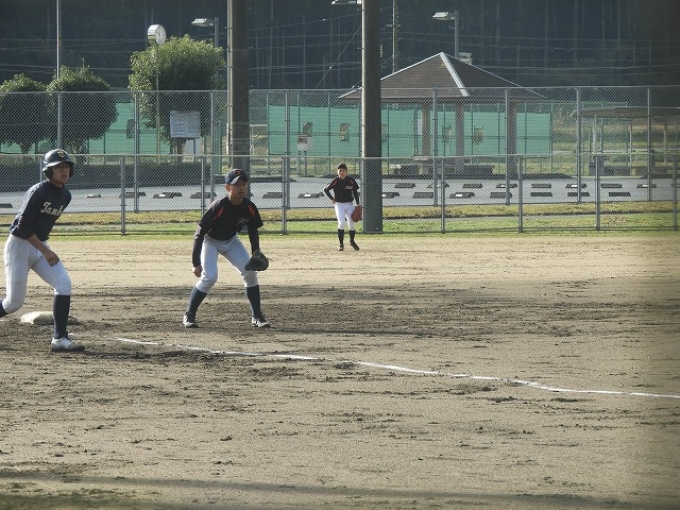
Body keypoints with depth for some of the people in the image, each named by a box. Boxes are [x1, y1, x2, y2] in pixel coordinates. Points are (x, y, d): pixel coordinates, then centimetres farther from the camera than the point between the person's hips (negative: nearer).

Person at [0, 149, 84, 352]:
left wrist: (45, 248, 15)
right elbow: (23, 226, -22)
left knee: (64, 283, -13)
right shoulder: (38, 192, -20)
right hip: (19, 245, -7)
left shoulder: (65, 195, 4)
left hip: (40, 246, 7)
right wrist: (45, 251, -22)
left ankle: (59, 339, -11)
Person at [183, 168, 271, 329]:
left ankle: (257, 316, 4)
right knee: (209, 277, -22)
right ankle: (189, 316, -7)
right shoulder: (218, 207, -33)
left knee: (250, 272, -8)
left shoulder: (250, 208, -18)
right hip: (210, 241, -5)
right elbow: (199, 234, -28)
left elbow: (253, 231, 2)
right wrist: (196, 263, -29)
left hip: (231, 241, 5)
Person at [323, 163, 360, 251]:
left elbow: (355, 192, 6)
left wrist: (358, 204, 1)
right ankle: (341, 244, -8)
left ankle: (352, 241, 29)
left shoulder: (351, 180, -3)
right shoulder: (336, 181, -9)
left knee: (352, 224, 1)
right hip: (339, 205, -2)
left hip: (349, 205, 2)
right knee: (341, 222, -19)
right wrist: (332, 199, -9)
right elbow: (325, 189, 0)